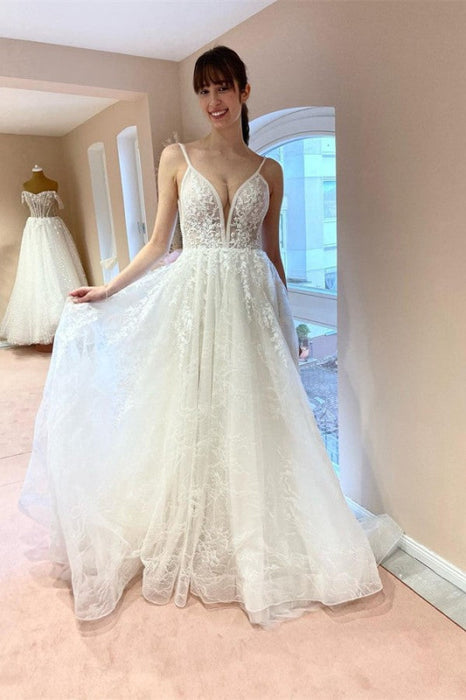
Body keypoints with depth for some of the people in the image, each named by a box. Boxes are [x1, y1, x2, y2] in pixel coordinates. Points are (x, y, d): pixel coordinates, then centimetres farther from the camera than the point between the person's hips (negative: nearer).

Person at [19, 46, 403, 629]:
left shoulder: (268, 171, 10)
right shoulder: (177, 158, 7)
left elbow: (272, 252, 12)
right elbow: (158, 242, 7)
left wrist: (287, 324, 11)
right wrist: (106, 290, 2)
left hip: (251, 305, 1)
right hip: (192, 301, 0)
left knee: (251, 422, 4)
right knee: (191, 422, 5)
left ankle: (253, 547, 26)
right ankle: (192, 550, 27)